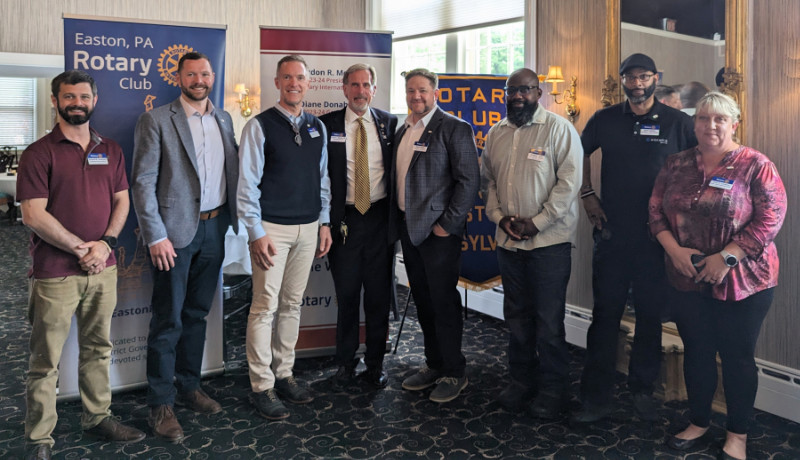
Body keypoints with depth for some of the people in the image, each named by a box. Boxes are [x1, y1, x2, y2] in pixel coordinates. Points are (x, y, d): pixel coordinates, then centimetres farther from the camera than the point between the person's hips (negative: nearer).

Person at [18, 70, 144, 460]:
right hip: (55, 273, -4)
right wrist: (80, 248, -13)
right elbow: (33, 215, -11)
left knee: (98, 348, 16)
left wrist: (105, 243, -7)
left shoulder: (110, 150, 10)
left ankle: (97, 417, 30)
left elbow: (122, 201, 8)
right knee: (46, 361, 4)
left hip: (102, 268, 5)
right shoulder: (39, 153, -4)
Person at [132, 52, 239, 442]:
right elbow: (143, 181, -8)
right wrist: (156, 236, -14)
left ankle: (189, 387, 29)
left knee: (197, 313, 15)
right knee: (168, 320, 1)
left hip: (214, 227, 5)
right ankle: (161, 404, 13)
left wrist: (233, 218, 5)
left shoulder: (223, 119, 12)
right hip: (175, 231, -5)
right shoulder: (156, 120, -5)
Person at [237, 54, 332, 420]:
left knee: (292, 304, 12)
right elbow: (248, 183, -8)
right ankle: (262, 387, 9)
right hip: (272, 228, -5)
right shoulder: (259, 126, -5)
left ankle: (284, 375, 25)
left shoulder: (317, 127, 11)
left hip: (308, 228, 5)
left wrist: (324, 222, 10)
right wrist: (256, 232, -12)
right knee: (265, 307, -2)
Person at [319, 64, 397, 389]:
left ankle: (375, 363, 23)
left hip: (380, 218, 1)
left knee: (379, 294, 7)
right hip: (344, 219, -1)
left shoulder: (389, 124, 6)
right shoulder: (327, 125, 2)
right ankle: (346, 362, 24)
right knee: (347, 294, 6)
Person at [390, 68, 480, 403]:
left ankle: (453, 373, 15)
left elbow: (469, 180, -13)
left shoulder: (454, 128, -7)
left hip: (438, 229, -7)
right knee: (423, 302, 14)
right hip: (408, 227, 7)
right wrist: (397, 222, 11)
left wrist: (448, 224, -16)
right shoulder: (402, 131, 15)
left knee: (444, 302, 0)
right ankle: (434, 365, 28)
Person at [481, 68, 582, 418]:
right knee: (516, 315, 14)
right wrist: (500, 217, -3)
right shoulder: (496, 134, 11)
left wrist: (536, 222, -15)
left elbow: (569, 181, -12)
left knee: (549, 320, 2)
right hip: (508, 241, 5)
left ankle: (552, 390, 18)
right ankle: (521, 381, 30)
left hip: (549, 240, -5)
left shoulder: (559, 128, -6)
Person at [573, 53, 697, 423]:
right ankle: (596, 397, 11)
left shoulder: (677, 122, 0)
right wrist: (586, 195, 8)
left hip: (657, 235, -1)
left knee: (650, 315, 10)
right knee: (605, 314, 3)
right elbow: (580, 153, 19)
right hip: (612, 232, 1)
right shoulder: (605, 120, 5)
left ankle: (643, 390, 26)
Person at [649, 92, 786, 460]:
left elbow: (770, 218, -14)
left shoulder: (755, 166, -8)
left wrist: (726, 257, -19)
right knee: (696, 352, 14)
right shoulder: (676, 165, 5)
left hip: (742, 281, -3)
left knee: (737, 356, 8)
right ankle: (698, 422, 33)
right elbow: (656, 211, 5)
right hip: (687, 279, 4)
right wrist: (675, 250, -10)